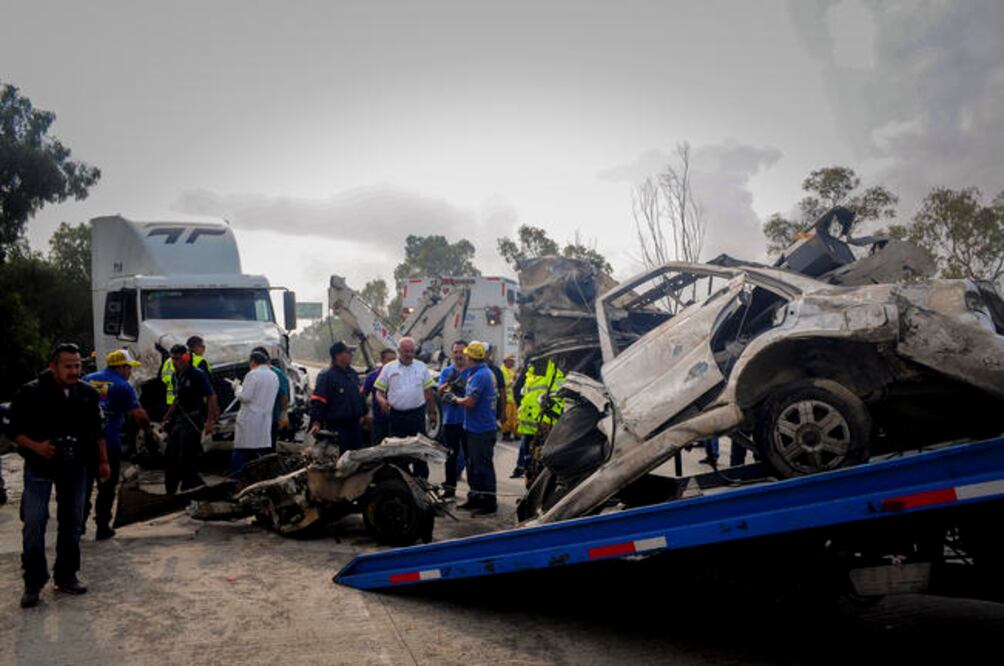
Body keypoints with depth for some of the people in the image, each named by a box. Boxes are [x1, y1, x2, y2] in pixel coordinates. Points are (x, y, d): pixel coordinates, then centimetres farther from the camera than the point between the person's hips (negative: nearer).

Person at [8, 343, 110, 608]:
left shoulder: (88, 393, 2)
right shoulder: (31, 393, -10)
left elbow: (96, 431, 12)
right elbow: (15, 430, -6)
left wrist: (103, 461, 13)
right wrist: (36, 446, -23)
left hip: (75, 468, 4)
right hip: (39, 468, -4)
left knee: (72, 522, 10)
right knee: (33, 523, -5)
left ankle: (66, 576, 23)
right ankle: (33, 582, 8)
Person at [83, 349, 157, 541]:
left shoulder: (88, 379, 10)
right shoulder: (123, 386, -7)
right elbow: (138, 414, -14)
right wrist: (149, 431, -1)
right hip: (109, 443, -5)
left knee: (84, 484, 17)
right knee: (107, 487, 6)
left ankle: (79, 524, 22)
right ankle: (103, 528, 10)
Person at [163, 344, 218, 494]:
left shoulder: (197, 375, -13)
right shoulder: (176, 376, 11)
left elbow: (211, 397, -16)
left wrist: (209, 421, -22)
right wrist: (167, 416, 21)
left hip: (193, 421, -9)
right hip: (178, 420, 9)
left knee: (186, 459, -8)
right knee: (169, 456, 12)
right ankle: (170, 491, 23)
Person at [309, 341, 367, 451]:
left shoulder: (352, 373, 12)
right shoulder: (326, 376, -12)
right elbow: (318, 401, -15)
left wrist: (362, 414, 23)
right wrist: (316, 422, -20)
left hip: (355, 424, 8)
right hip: (337, 427, -8)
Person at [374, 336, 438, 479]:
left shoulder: (421, 367, 7)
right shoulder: (389, 368, 3)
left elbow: (429, 392, 10)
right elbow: (379, 391, 3)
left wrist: (432, 412, 8)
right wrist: (382, 401, -18)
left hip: (417, 414, 0)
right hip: (396, 415, 0)